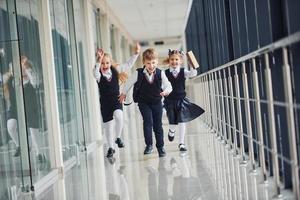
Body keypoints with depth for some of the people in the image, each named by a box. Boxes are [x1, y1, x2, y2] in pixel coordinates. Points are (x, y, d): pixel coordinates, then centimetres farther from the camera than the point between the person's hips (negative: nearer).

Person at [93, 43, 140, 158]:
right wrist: (98, 61, -46)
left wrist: (136, 54, -7)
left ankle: (118, 138, -4)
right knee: (108, 125, 6)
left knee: (119, 116, -29)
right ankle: (111, 148, 25)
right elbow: (95, 73, -33)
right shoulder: (99, 75, -9)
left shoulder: (115, 70, -1)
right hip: (105, 102, 0)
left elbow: (128, 65, 1)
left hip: (116, 99, 1)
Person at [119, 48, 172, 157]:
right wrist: (123, 93, 14)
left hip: (157, 102, 1)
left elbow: (168, 85, -16)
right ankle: (149, 145, -6)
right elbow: (129, 83, 1)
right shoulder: (138, 73, -15)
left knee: (158, 125, 7)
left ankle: (160, 146, 21)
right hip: (143, 102, -1)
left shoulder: (160, 73, -14)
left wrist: (166, 91, -39)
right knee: (148, 121, -18)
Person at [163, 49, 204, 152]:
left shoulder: (183, 72, -1)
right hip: (170, 101, -1)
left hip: (181, 100, 1)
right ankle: (171, 131, 41)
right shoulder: (165, 73, -4)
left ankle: (181, 143, 8)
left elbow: (193, 74, -18)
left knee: (182, 122, -2)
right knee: (173, 123, 3)